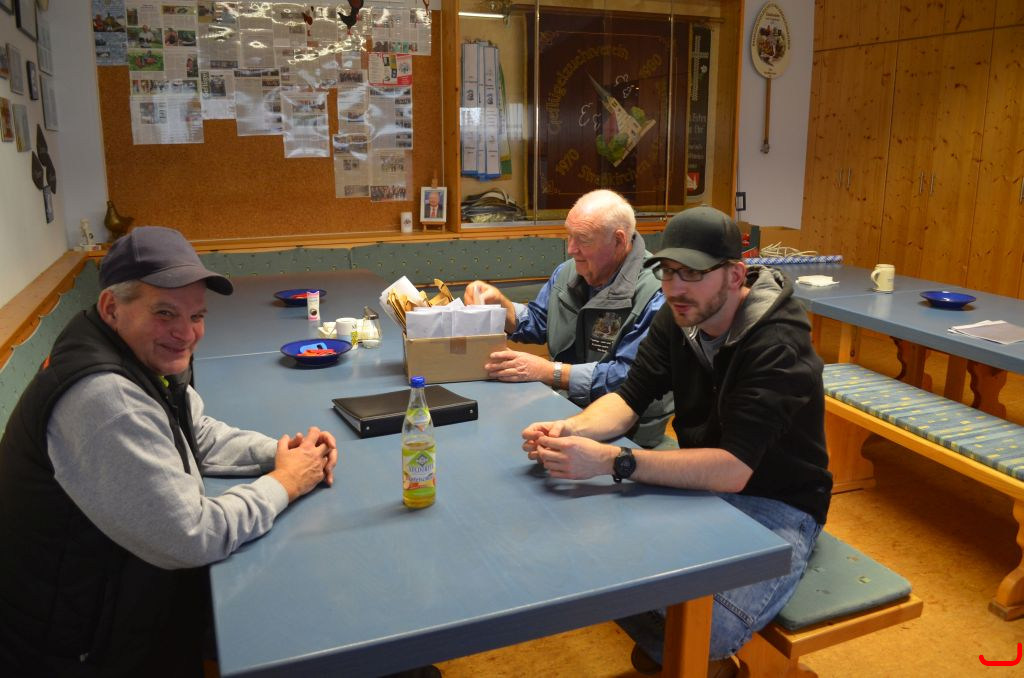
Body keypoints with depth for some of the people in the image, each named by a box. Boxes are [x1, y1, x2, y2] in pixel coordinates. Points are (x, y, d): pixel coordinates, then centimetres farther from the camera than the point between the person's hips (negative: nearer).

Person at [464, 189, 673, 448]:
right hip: (565, 406, 7)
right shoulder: (568, 272, 6)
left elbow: (631, 377, -25)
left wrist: (548, 371, -25)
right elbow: (537, 323, 18)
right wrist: (499, 303, -2)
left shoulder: (656, 294, -20)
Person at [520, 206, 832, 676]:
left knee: (703, 633, -29)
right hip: (702, 484, 7)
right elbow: (629, 398, -5)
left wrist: (613, 461, -41)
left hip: (775, 507, -6)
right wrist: (571, 429, -26)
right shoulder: (678, 317, -4)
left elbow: (732, 469, -34)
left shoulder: (779, 347, -25)